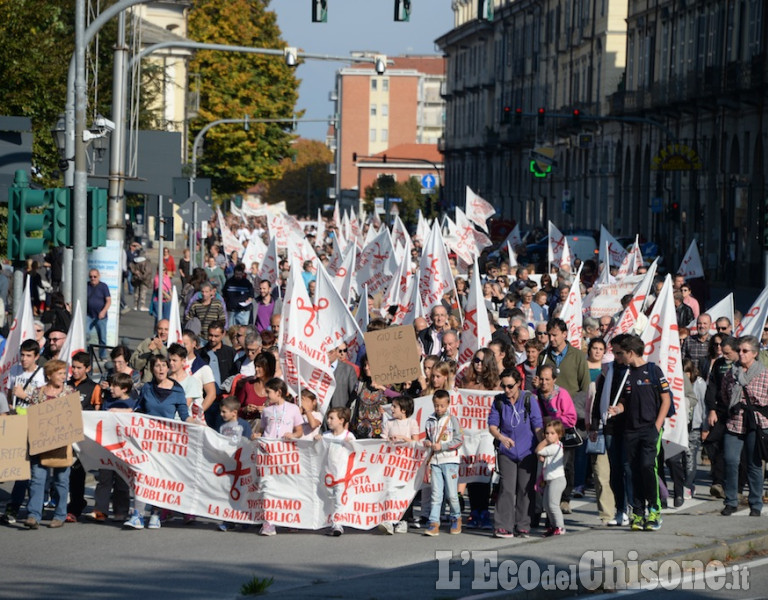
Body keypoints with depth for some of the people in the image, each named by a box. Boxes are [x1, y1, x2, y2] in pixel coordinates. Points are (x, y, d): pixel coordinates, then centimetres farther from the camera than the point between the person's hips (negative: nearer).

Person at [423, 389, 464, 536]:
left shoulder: (452, 419, -2)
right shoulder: (430, 421, 11)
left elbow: (459, 440, -5)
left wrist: (442, 446, -12)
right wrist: (427, 442, 0)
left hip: (450, 461, -3)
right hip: (435, 461, 3)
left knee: (451, 494, 0)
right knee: (436, 494, -2)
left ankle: (456, 518, 21)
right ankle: (434, 524, -6)